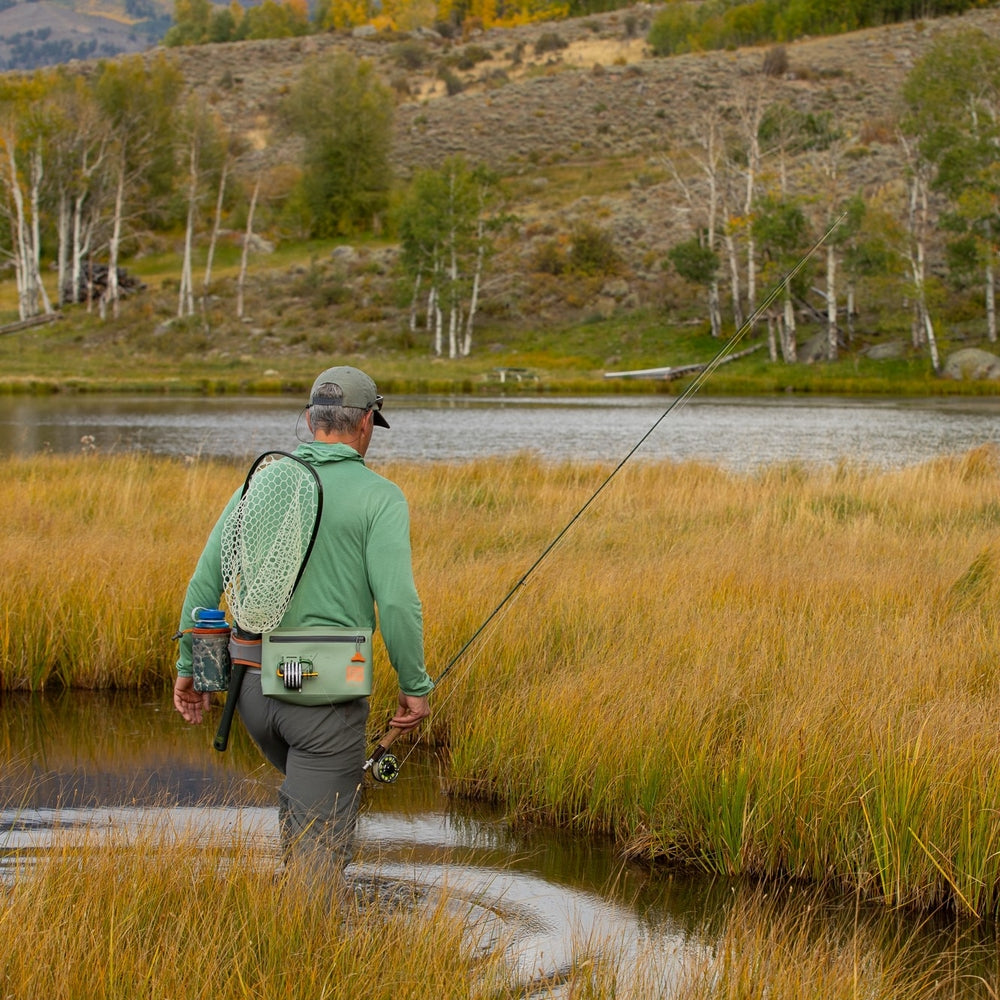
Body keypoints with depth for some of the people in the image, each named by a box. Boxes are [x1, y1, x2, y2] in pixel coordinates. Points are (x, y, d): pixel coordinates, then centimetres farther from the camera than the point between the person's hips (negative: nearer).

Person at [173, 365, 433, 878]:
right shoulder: (378, 496, -7)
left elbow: (204, 581, 6)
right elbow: (396, 601, -15)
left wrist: (189, 666, 15)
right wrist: (415, 686, -4)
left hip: (254, 682, 5)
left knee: (302, 791, 30)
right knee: (321, 841, 0)